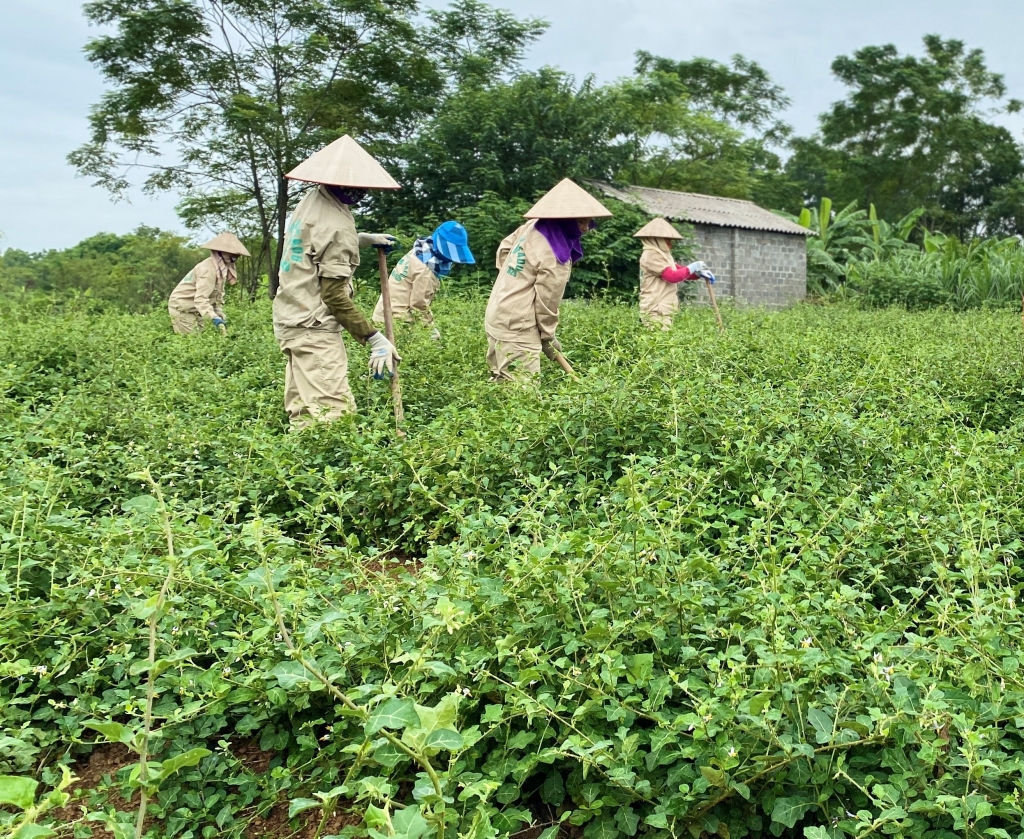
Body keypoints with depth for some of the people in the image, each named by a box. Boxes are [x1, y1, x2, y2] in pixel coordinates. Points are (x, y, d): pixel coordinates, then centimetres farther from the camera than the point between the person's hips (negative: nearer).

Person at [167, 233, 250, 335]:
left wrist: (221, 316, -2)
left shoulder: (222, 268, 4)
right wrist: (214, 318, -48)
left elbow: (218, 295, 9)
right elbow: (200, 298, -36)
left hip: (194, 310, 10)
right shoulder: (208, 269, -27)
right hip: (182, 308, -10)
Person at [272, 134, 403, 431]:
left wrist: (364, 239, 26)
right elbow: (334, 295, -18)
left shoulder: (311, 201, 8)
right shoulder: (337, 225, -18)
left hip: (290, 320, 10)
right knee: (333, 412, -12)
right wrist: (374, 338, -14)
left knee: (302, 413, 11)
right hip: (313, 329, -10)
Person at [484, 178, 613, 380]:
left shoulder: (533, 226, 2)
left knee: (502, 384, 17)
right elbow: (547, 301, -15)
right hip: (517, 330, -10)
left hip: (497, 318, 10)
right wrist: (548, 337, 0)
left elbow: (504, 247, 18)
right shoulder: (555, 258, -22)